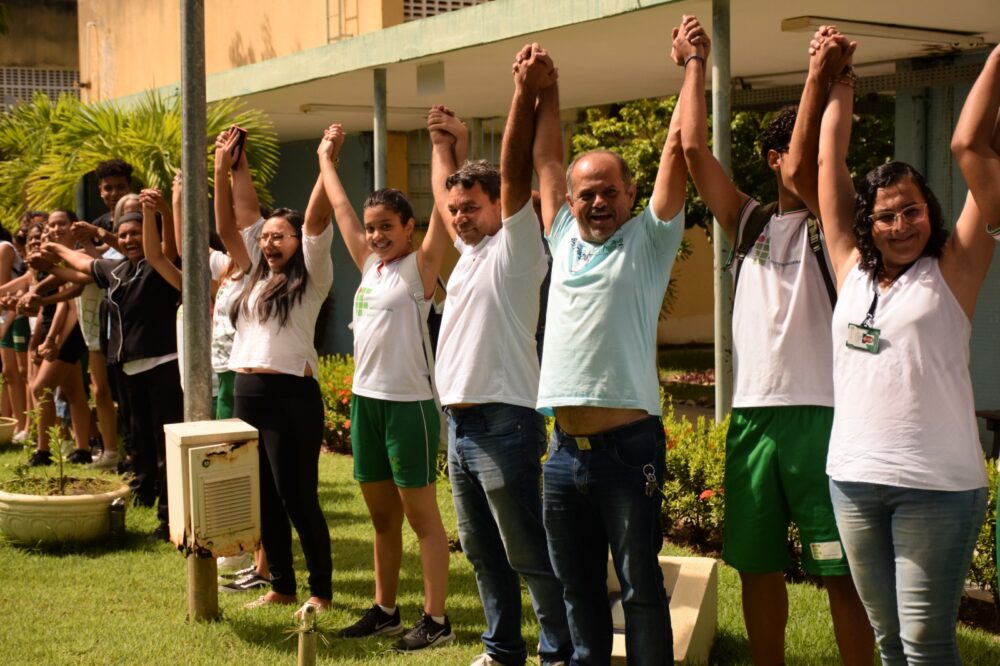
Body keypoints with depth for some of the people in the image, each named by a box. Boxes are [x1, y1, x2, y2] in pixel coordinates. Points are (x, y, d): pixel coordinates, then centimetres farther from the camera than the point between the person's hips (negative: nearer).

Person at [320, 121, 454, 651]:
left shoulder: (419, 267, -6)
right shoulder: (369, 265, 12)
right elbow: (341, 207, 21)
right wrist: (327, 157, 27)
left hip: (408, 404, -7)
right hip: (365, 401, 7)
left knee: (422, 516, -2)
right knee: (381, 516, 14)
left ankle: (435, 619, 2)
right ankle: (385, 609, 24)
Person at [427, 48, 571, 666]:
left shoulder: (514, 250, -7)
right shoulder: (470, 253, 15)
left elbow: (514, 172, -19)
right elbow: (444, 195, 32)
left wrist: (527, 94, -26)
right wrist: (446, 146, 30)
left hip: (503, 424, -9)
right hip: (460, 425, 9)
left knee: (530, 554, -3)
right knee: (483, 551, 15)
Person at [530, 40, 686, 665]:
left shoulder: (648, 240, 0)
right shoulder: (564, 239, 13)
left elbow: (677, 148, -4)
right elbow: (546, 157, 21)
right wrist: (543, 89, 22)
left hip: (628, 446, -5)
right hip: (566, 448, 5)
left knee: (640, 585, 0)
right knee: (578, 586, 14)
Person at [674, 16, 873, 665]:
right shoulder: (751, 223, 12)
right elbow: (695, 150, 5)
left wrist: (821, 78, -14)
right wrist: (695, 64, 9)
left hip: (819, 414, -4)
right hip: (752, 414, 4)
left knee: (841, 570, -3)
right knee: (757, 564, 11)